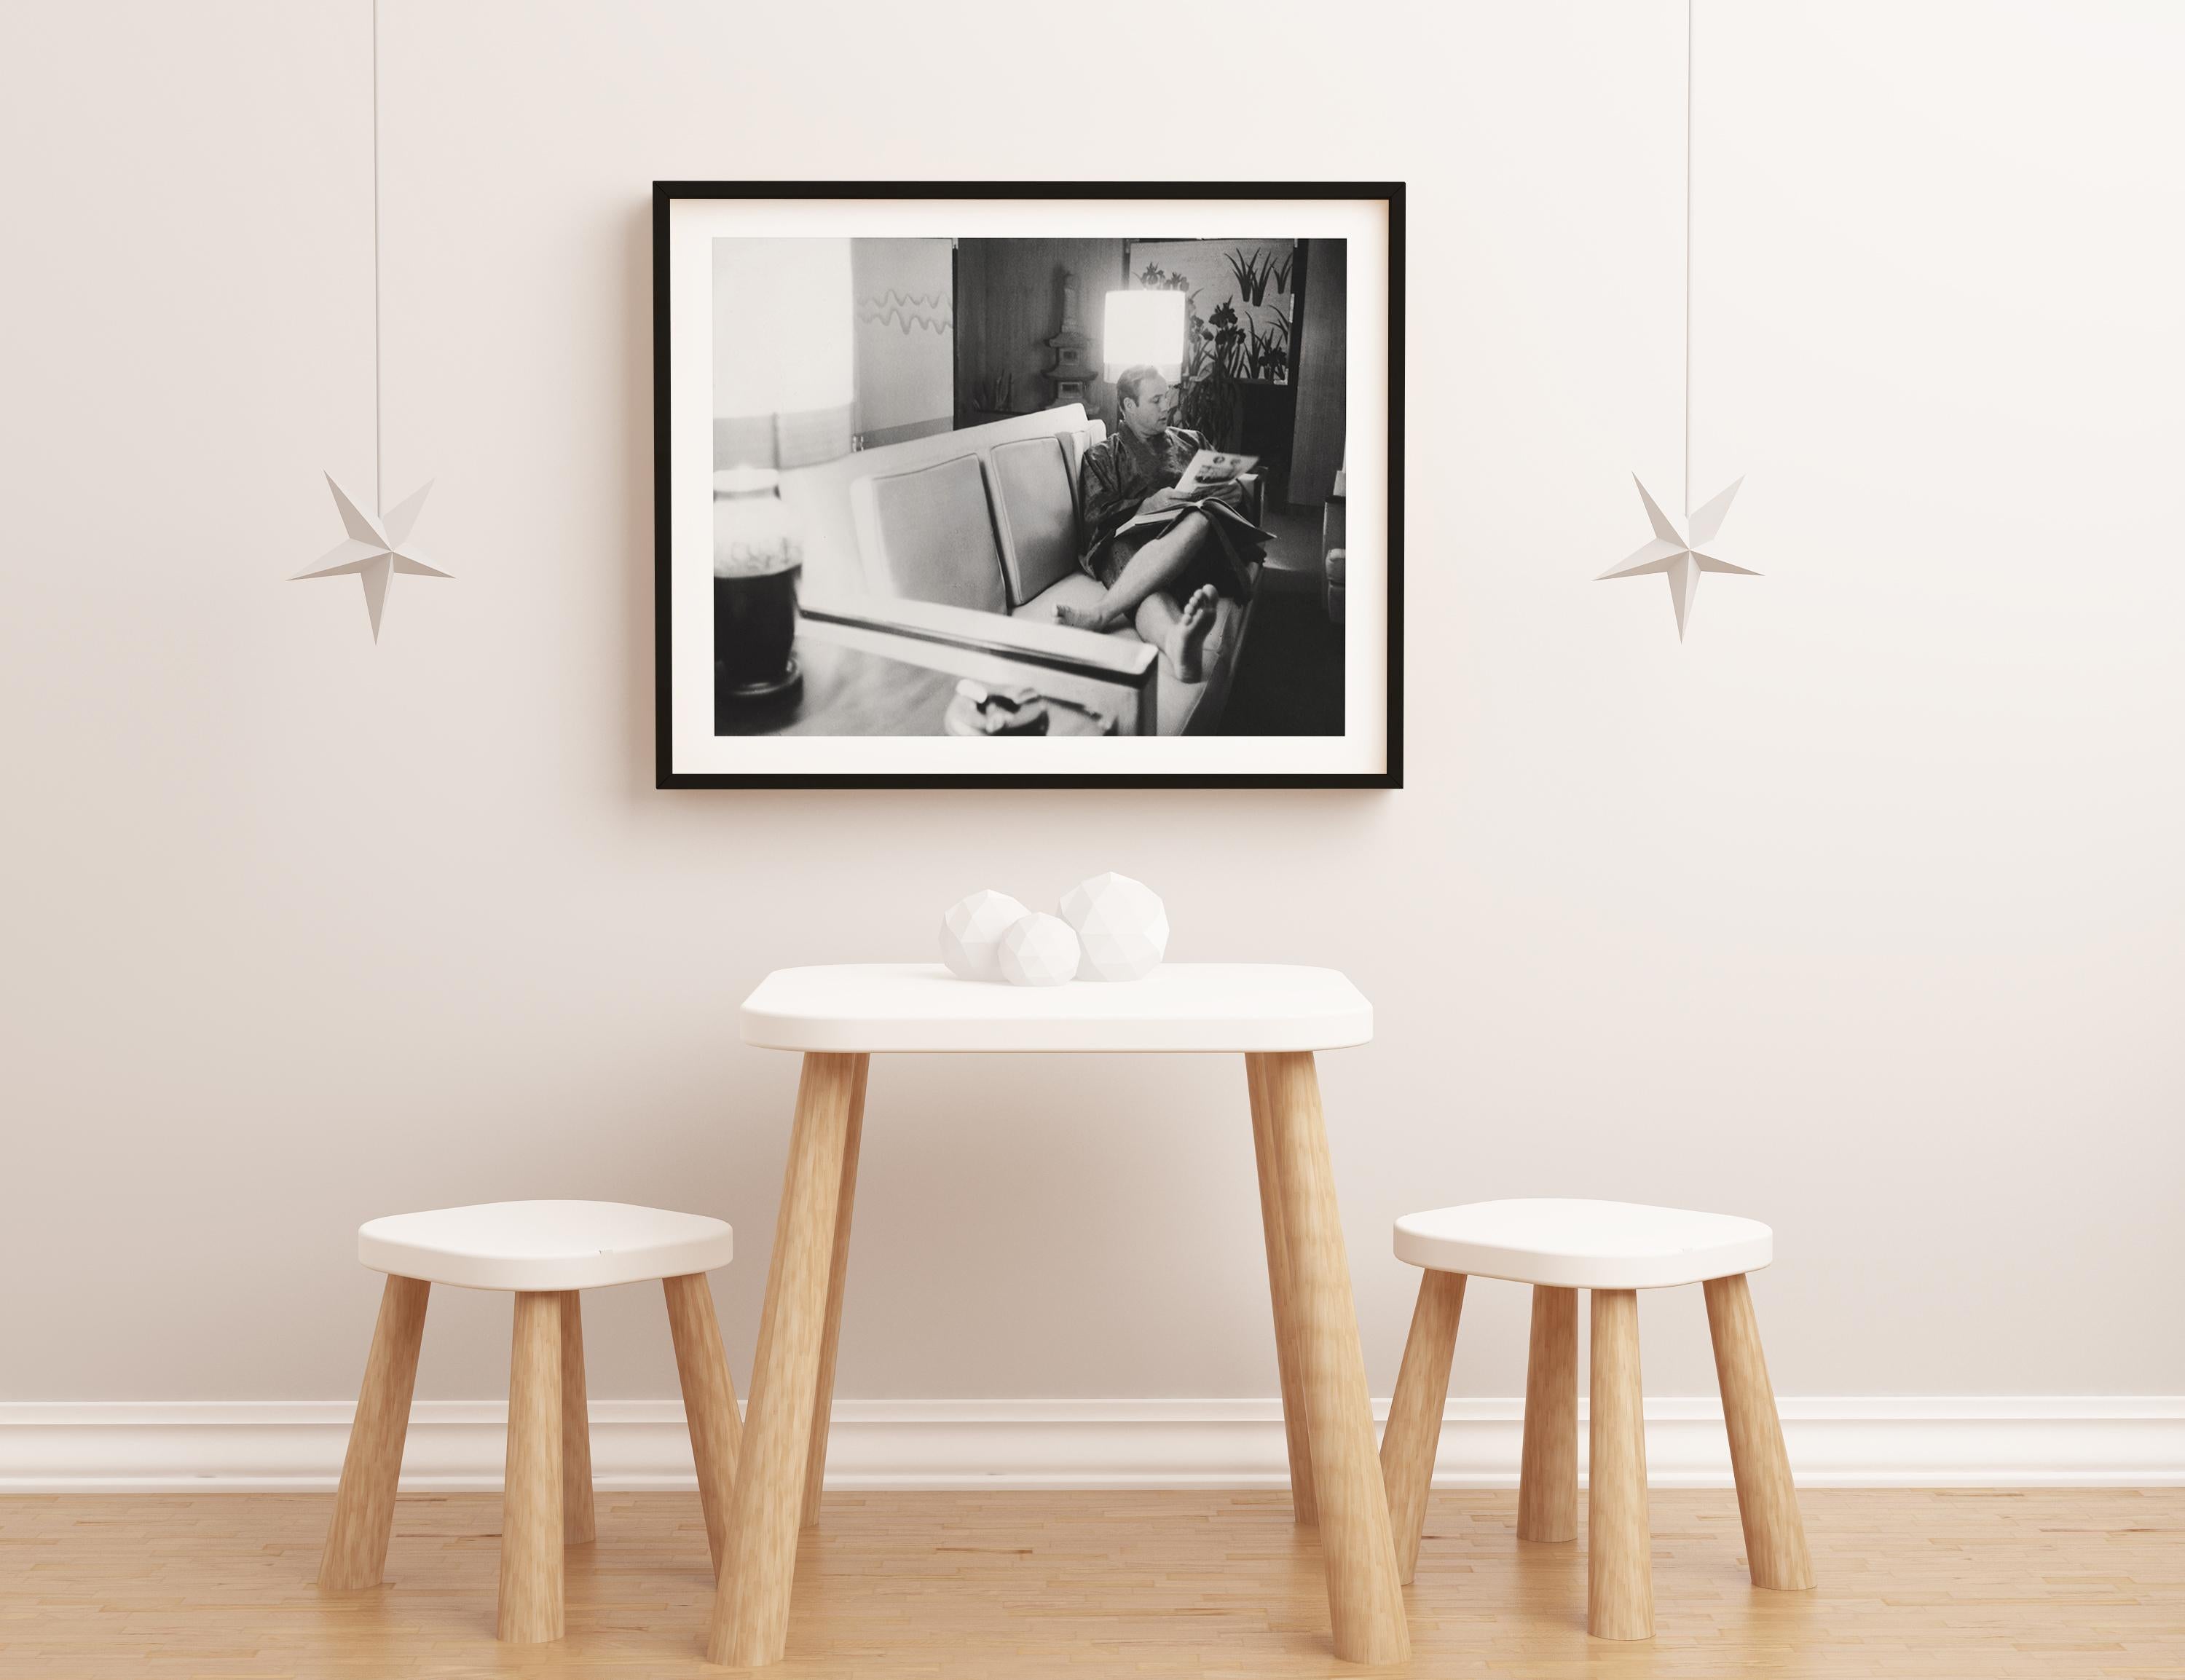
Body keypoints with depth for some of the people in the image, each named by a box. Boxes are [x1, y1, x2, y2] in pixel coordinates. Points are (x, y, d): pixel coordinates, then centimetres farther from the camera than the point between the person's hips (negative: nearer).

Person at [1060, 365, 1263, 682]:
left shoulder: (1190, 442, 33)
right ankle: (1177, 644, -79)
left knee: (1200, 518, -40)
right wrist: (1150, 504, -9)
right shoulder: (1102, 457, 22)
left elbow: (1225, 485, 34)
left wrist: (1237, 491, 8)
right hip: (1131, 541, -1)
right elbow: (1095, 519, 8)